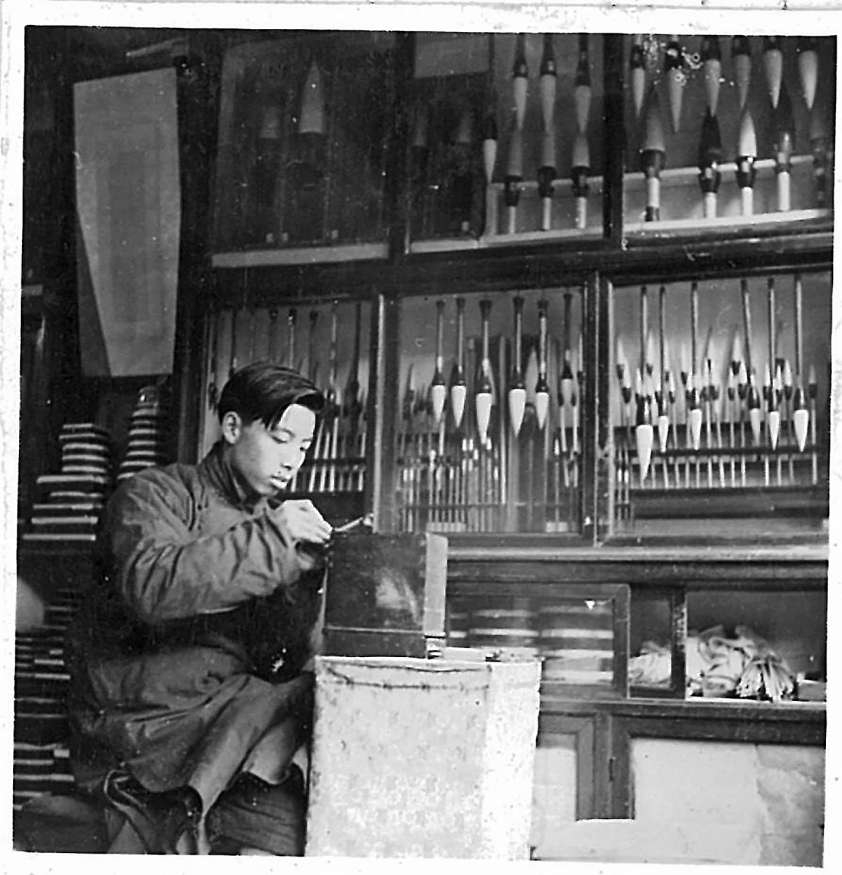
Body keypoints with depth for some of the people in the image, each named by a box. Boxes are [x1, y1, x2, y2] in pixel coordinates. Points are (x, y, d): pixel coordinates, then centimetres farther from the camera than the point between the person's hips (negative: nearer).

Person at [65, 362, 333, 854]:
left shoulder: (273, 519, 17)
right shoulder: (158, 495, 0)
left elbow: (290, 661, 8)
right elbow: (151, 586, -23)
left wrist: (308, 572, -9)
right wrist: (269, 538, -21)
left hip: (224, 716, 5)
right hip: (138, 717, -5)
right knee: (301, 697, -19)